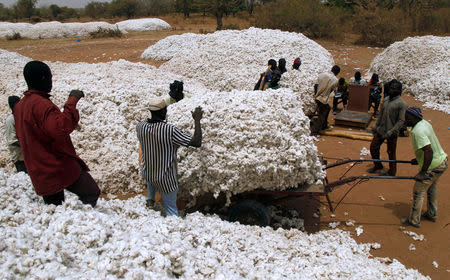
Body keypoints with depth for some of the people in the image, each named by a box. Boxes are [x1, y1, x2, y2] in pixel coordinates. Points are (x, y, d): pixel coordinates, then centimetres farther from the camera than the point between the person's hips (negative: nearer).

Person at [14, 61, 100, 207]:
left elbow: (21, 136, 25)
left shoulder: (20, 106, 12)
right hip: (61, 167, -9)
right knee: (92, 193, 0)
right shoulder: (40, 103, -19)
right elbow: (61, 128, -35)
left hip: (40, 172, 9)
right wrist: (72, 101, -29)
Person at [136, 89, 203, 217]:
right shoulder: (170, 130, -29)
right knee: (171, 208, 12)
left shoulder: (140, 127, -13)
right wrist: (197, 121, -17)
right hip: (165, 179, -5)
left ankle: (150, 200, 41)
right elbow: (197, 143, -27)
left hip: (146, 173, 5)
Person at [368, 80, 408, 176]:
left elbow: (401, 121, -15)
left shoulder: (402, 103, -13)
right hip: (380, 130, 7)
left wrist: (391, 132, -21)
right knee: (373, 147, 11)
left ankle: (392, 172, 23)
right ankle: (378, 165, 33)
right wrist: (376, 126, 19)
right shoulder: (386, 100, 9)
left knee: (391, 153, 5)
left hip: (391, 133, -7)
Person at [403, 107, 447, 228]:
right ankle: (432, 214, 44)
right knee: (431, 188, 27)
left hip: (433, 166, -10)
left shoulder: (417, 131, -26)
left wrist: (423, 171, -26)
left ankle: (414, 220, 16)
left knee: (418, 192, 4)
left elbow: (429, 151, -32)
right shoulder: (424, 123, 4)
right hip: (443, 161, 10)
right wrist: (418, 159, 22)